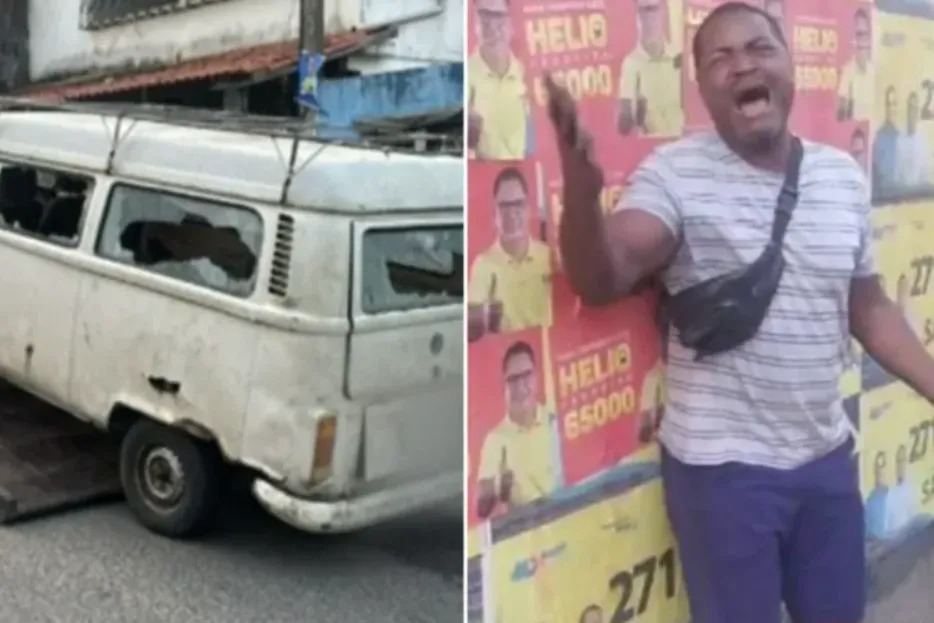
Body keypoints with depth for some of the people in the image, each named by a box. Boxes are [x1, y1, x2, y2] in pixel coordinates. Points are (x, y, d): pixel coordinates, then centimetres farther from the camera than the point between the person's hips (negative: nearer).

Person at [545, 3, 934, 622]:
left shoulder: (844, 175, 3)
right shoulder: (674, 172, -12)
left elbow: (868, 306, 13)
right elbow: (599, 283, -25)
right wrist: (583, 189, -43)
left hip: (827, 455, 5)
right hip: (722, 465, -5)